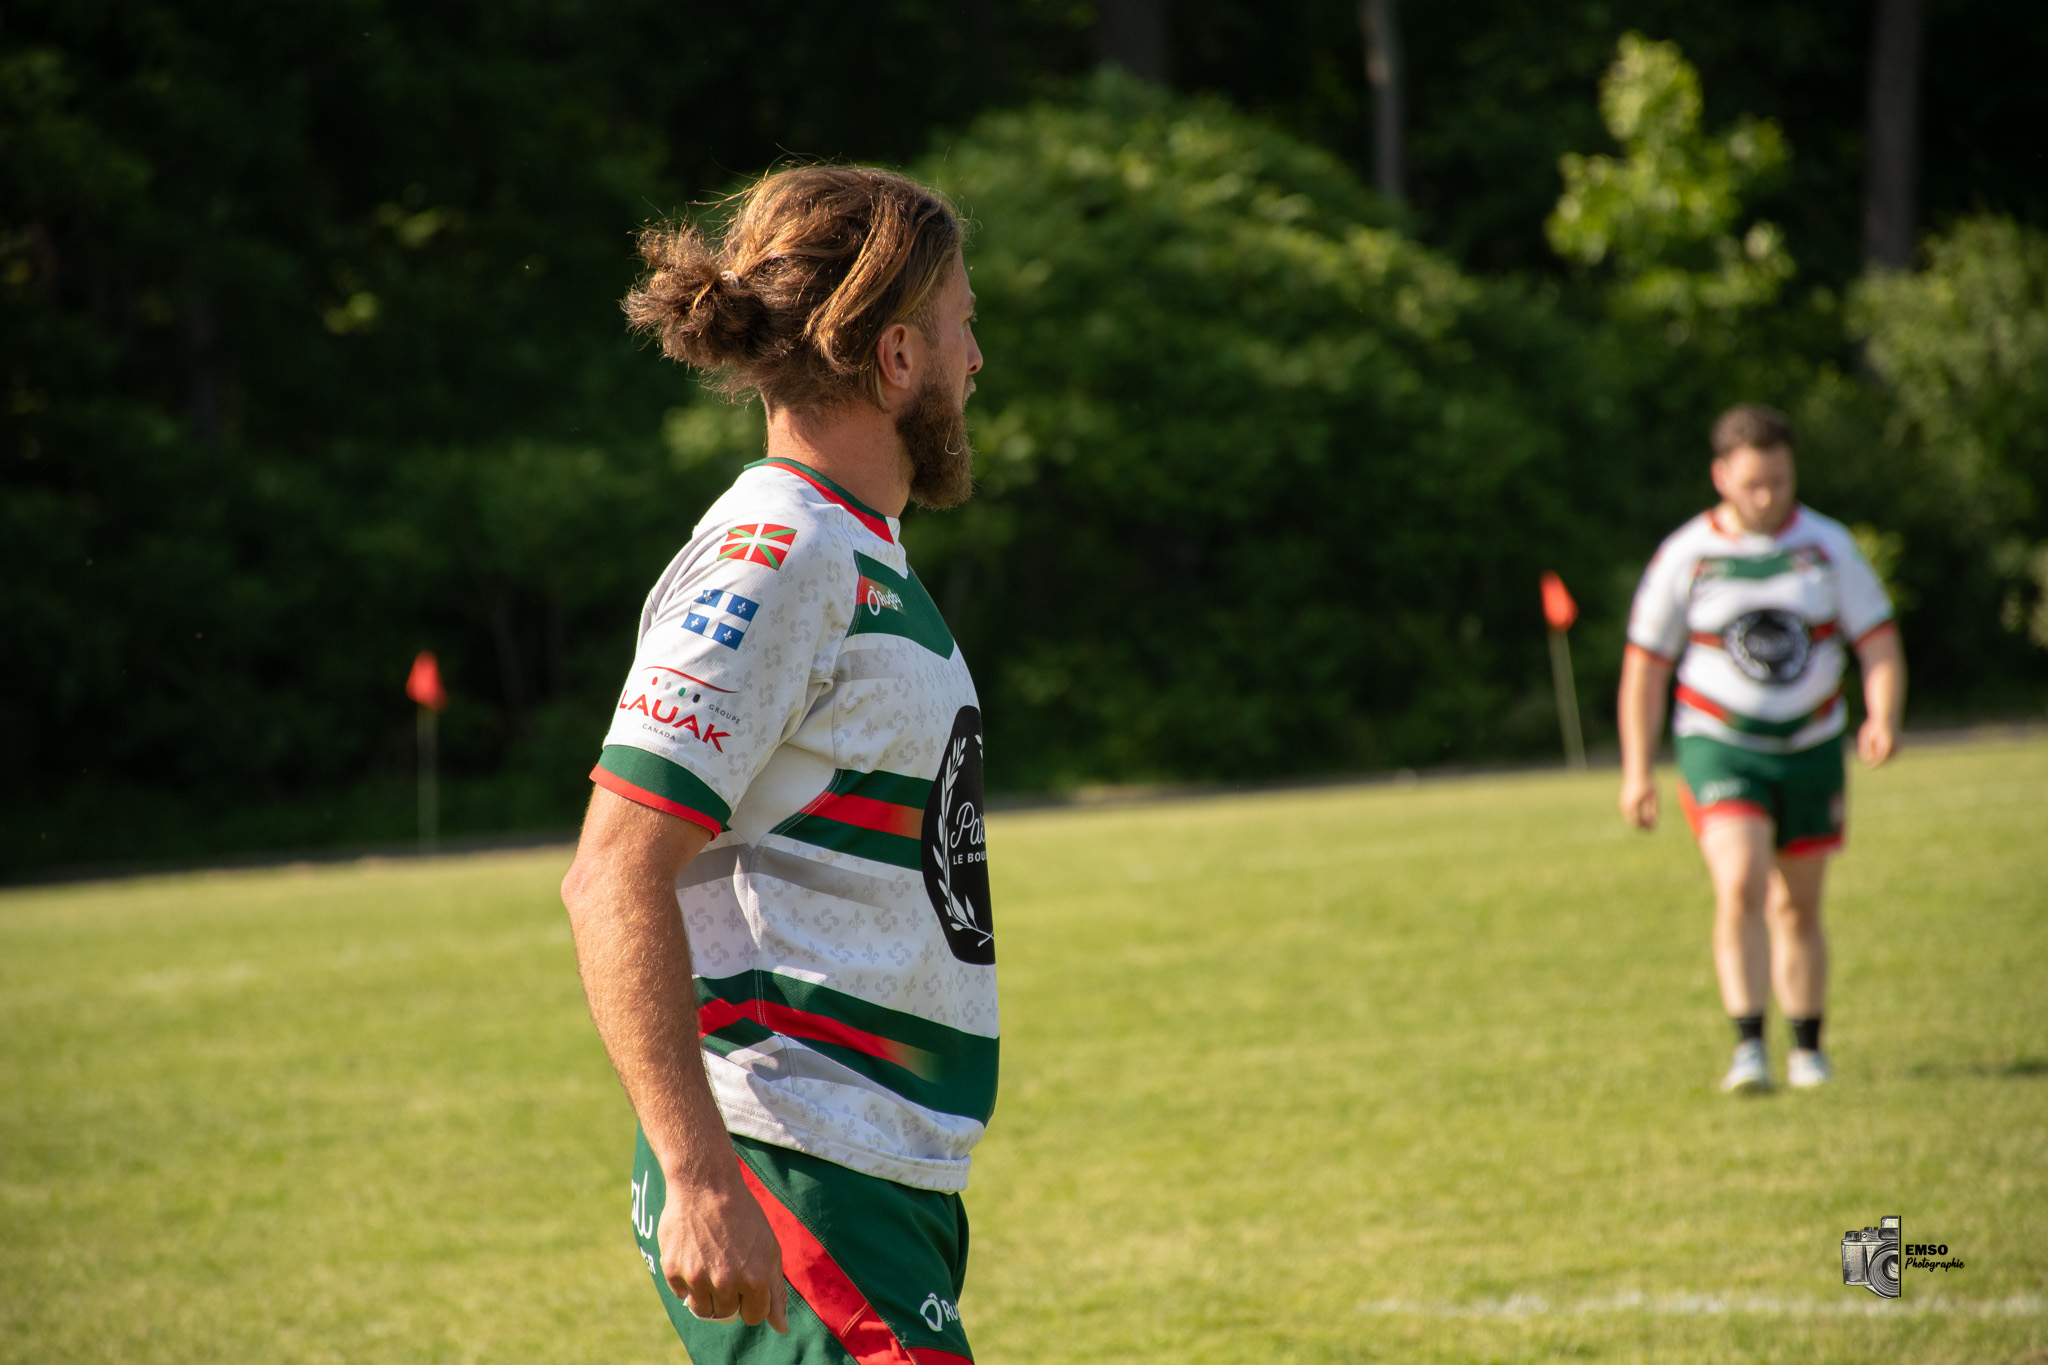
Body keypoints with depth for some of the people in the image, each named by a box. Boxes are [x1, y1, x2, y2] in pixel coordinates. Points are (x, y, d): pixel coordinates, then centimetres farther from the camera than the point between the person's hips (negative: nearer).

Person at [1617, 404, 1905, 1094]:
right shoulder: (1685, 557, -7)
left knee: (1798, 907, 11)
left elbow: (1879, 642, -2)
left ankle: (1808, 1050, 25)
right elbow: (1645, 665, -1)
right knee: (1740, 886, -22)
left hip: (1811, 747, 2)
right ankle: (1749, 1048, -22)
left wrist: (1882, 718, -21)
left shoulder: (1829, 546, -3)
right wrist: (1636, 771, -4)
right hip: (1719, 745, -2)